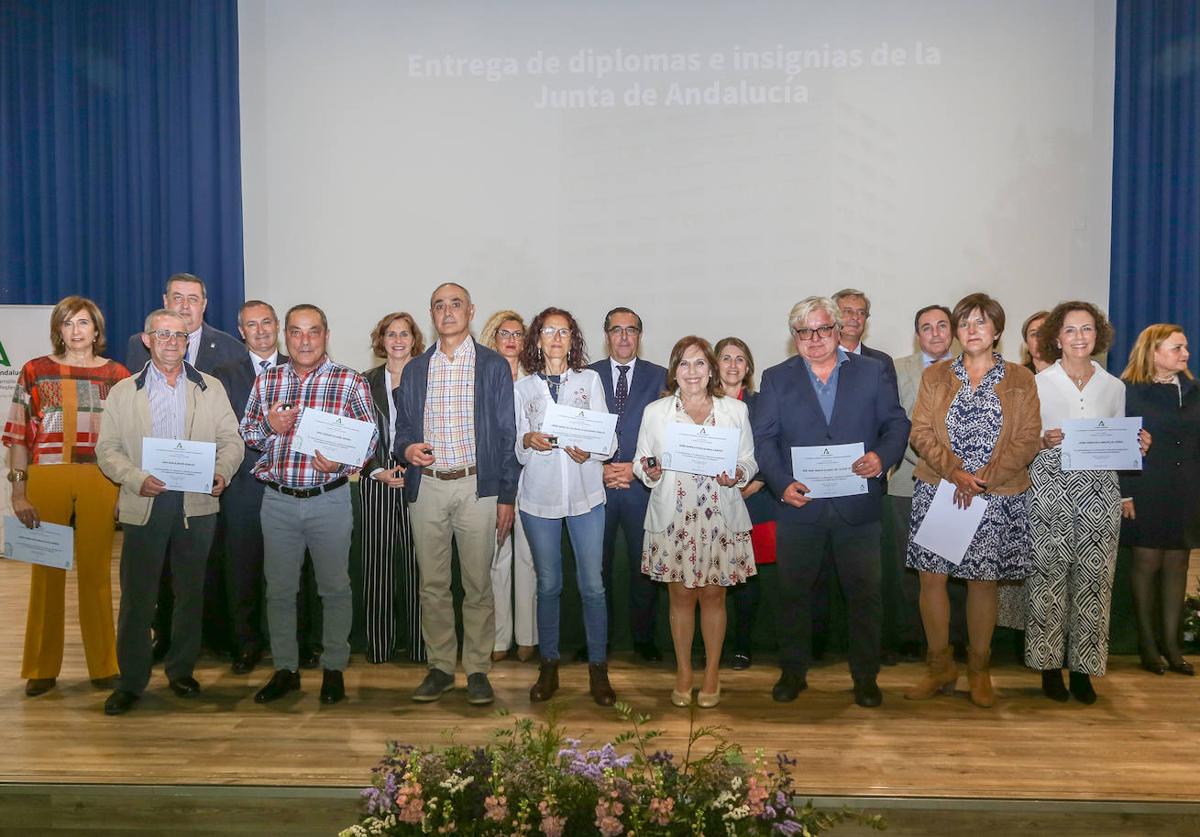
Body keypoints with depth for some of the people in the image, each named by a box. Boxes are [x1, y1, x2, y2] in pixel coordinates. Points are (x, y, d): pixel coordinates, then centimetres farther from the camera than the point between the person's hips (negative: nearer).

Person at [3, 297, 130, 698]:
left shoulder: (117, 375, 6)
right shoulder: (35, 371, 4)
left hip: (99, 483, 0)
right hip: (47, 480, 0)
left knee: (96, 570, 5)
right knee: (46, 572, 6)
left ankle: (103, 665, 17)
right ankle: (42, 668, 19)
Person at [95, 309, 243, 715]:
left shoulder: (211, 388, 8)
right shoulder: (123, 392, 6)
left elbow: (230, 441, 6)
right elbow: (107, 449, 2)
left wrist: (223, 471, -14)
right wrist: (137, 480, -14)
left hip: (197, 504, 1)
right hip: (144, 506, -1)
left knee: (190, 593, 11)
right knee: (136, 595, 2)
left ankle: (182, 670, 26)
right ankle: (130, 681, 14)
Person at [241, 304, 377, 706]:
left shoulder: (351, 382, -3)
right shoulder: (266, 380, 7)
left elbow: (369, 436, -3)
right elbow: (246, 432, 13)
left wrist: (340, 463, -20)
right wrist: (271, 426, -8)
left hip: (329, 499, -3)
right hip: (277, 499, 3)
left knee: (334, 587, 7)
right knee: (279, 589, 11)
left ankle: (334, 668, 22)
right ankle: (285, 669, 26)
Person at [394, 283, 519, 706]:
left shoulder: (494, 366, 4)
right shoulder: (414, 370, 12)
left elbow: (506, 435, 2)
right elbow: (402, 429, 16)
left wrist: (506, 496, -2)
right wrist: (407, 449, -8)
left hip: (477, 486, -2)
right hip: (427, 486, 3)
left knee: (478, 584, 3)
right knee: (432, 585, 8)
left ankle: (477, 670, 15)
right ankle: (439, 667, 20)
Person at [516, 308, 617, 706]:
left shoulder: (590, 380, 9)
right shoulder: (522, 388, 10)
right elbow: (517, 448, 9)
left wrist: (589, 451, -17)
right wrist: (528, 441, -13)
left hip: (585, 494, 0)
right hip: (539, 496, 1)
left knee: (592, 584, -1)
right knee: (548, 584, 8)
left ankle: (598, 669, 11)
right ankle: (548, 667, 20)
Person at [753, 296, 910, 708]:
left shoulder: (873, 372, 7)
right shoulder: (777, 378, 6)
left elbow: (897, 424, 4)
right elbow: (764, 439, 1)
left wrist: (881, 458, -17)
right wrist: (782, 484, -14)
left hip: (858, 505, 0)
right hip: (800, 504, 0)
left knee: (864, 593, 7)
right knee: (793, 593, 9)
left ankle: (865, 676, 22)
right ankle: (793, 672, 24)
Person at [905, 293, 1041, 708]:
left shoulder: (1021, 380, 4)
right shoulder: (934, 377, 8)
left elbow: (1028, 439, -3)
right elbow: (921, 433, -1)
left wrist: (983, 478, -14)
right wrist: (956, 473, -15)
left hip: (997, 498, -1)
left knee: (983, 581, 6)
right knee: (932, 578, 1)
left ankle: (979, 669, 22)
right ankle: (940, 667, 16)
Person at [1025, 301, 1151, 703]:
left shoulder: (1113, 387, 11)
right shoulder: (1038, 383, 2)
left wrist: (1136, 445, -3)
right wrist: (1043, 441, -17)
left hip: (1100, 492, 3)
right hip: (1051, 490, -2)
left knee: (1093, 578, 3)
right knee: (1049, 575, -1)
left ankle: (1083, 668, 13)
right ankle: (1049, 664, 11)